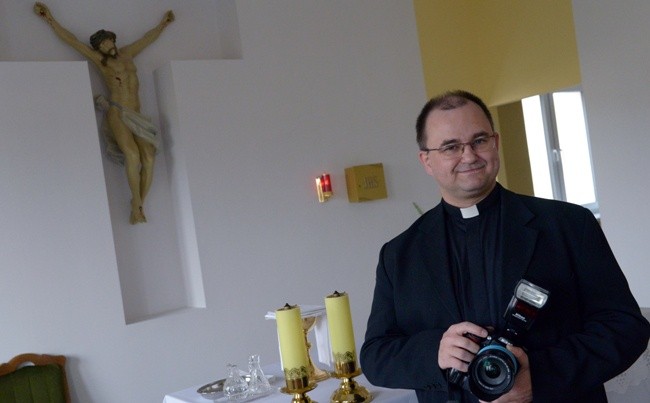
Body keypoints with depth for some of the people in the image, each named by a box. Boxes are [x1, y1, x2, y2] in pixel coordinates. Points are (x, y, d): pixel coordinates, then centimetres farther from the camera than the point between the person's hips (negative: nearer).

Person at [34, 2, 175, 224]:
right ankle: (137, 205, -19)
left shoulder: (127, 53, 22)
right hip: (117, 114, -4)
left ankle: (138, 206, -11)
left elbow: (148, 38, 36)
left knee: (149, 159, -20)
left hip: (136, 116, 4)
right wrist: (50, 19, 16)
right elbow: (71, 39, 13)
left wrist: (163, 23, 48)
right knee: (133, 155, -29)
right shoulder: (99, 59, 11)